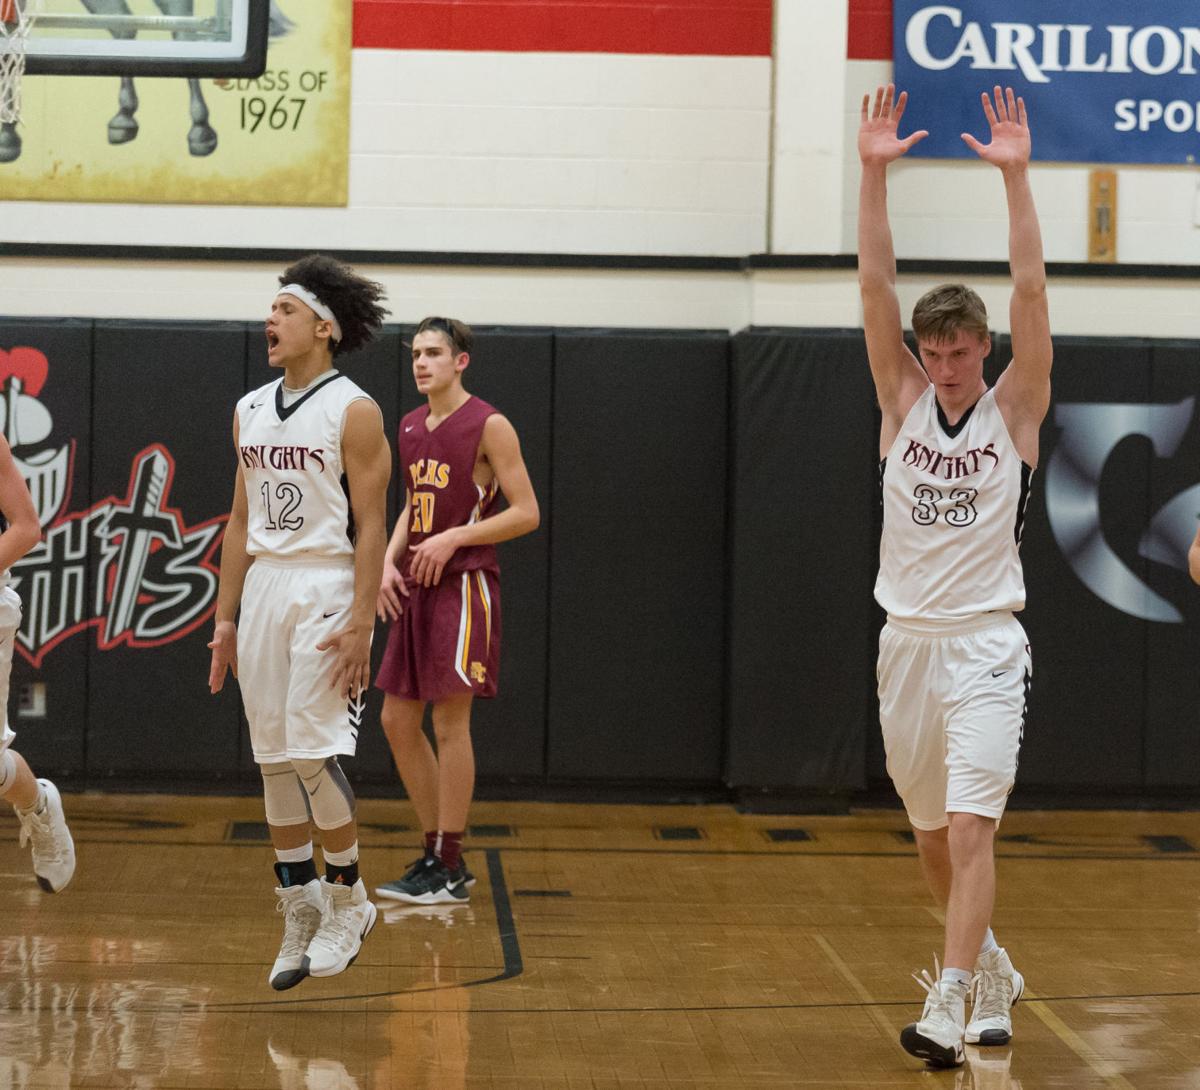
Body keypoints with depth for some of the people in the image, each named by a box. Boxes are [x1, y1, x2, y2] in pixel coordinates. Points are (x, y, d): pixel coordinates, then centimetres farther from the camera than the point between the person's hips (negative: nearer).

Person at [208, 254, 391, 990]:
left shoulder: (353, 412, -7)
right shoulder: (250, 412, 12)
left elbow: (370, 525, -11)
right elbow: (242, 521, 15)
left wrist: (360, 624, -17)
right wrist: (225, 618, 11)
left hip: (327, 589, -6)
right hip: (264, 587, 7)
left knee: (314, 751, -10)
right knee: (274, 758, 5)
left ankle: (348, 901, 7)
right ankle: (301, 912, 13)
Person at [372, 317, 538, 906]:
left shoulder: (489, 426, -10)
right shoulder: (409, 427, 12)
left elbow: (526, 512, -11)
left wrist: (453, 538, -18)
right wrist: (390, 559, 5)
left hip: (463, 585, -8)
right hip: (414, 587, 8)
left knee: (450, 724, -5)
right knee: (398, 720, 8)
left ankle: (450, 868, 2)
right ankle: (436, 851, 19)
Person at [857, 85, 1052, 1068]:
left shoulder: (1015, 410, -2)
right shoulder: (903, 404, 4)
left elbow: (1031, 292, -13)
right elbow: (875, 286, -4)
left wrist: (1015, 176, -20)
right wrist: (875, 173, -13)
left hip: (986, 646, -4)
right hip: (908, 643, 4)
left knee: (971, 825, -15)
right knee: (930, 832, 14)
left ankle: (948, 1002, -18)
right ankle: (988, 967, 34)